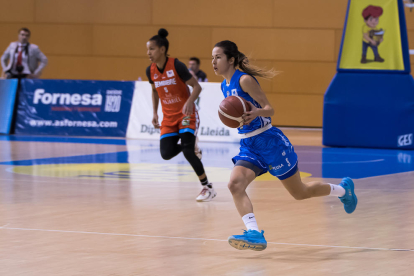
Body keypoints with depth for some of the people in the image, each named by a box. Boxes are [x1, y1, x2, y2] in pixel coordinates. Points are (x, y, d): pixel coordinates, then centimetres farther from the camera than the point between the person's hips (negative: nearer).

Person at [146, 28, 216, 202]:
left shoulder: (176, 66, -18)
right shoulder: (151, 71, -1)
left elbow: (196, 86, -15)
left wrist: (189, 102, -33)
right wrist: (155, 113, 9)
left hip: (186, 115, -6)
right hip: (169, 117, 6)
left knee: (188, 152, -19)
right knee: (166, 154, -8)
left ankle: (208, 188, -6)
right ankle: (191, 148, 26)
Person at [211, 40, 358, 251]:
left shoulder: (244, 80, -18)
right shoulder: (225, 85, 6)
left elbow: (269, 109, -18)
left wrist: (257, 112, -36)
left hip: (270, 142, -7)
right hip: (248, 147, 7)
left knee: (300, 192, 8)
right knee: (235, 185, -20)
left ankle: (343, 189, 33)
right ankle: (254, 234, -26)